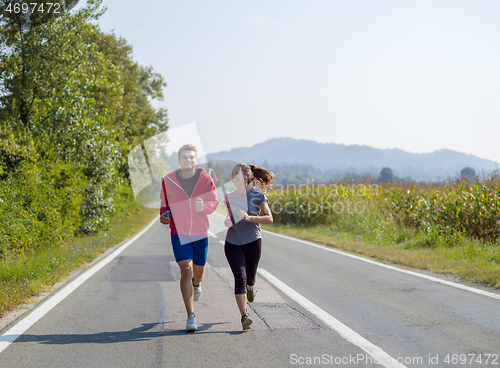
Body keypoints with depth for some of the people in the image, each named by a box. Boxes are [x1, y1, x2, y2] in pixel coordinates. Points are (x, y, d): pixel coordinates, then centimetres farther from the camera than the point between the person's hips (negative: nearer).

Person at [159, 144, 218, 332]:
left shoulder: (205, 178, -5)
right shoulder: (168, 180, -4)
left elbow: (214, 201, 3)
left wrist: (204, 207, -19)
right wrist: (163, 215, -4)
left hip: (200, 233, 2)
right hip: (179, 232, -1)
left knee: (199, 270, 14)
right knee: (186, 270, -13)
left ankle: (196, 284, 55)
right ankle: (191, 316, -7)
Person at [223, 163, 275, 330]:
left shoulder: (257, 196, -5)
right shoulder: (229, 197, 6)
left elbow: (269, 218, -10)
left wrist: (250, 218, -25)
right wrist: (227, 221, -2)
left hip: (253, 242, -1)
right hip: (233, 243, 1)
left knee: (250, 277, 11)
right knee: (240, 278, -13)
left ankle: (250, 288, 51)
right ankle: (244, 316, -18)